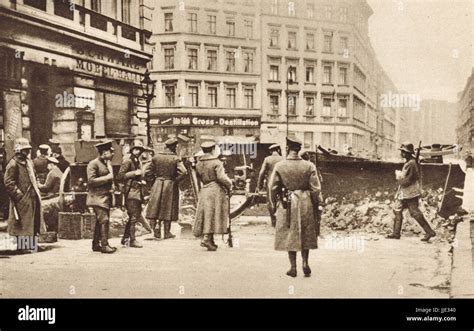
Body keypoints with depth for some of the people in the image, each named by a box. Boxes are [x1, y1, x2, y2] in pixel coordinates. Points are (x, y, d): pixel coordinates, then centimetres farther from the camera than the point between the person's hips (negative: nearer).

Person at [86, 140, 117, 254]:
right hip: (98, 197, -9)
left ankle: (96, 244, 18)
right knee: (104, 220, -14)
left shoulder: (108, 163, 17)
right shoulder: (93, 164, -11)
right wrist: (107, 178, -18)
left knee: (100, 221, 11)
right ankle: (104, 245, -12)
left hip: (106, 196, 9)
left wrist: (111, 187, 12)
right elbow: (91, 181, -19)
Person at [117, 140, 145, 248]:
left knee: (137, 215, 12)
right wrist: (134, 173, -20)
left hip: (138, 191, 9)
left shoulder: (138, 162, 17)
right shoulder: (127, 161, -9)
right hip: (131, 191, -9)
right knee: (133, 216, -8)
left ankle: (125, 238, 22)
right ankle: (132, 240, -1)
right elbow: (120, 176, -17)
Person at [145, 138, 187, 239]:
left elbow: (148, 173, 1)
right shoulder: (175, 159, -9)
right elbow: (183, 172, -20)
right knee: (168, 209, 7)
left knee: (155, 208, 9)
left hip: (157, 184, 2)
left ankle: (156, 224, -15)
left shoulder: (156, 157, 0)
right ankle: (167, 232, 14)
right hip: (170, 185, -2)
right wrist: (176, 180, -6)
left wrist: (155, 178, 12)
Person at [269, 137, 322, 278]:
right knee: (306, 235, 15)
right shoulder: (309, 166, -4)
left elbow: (273, 187, -3)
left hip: (287, 204, -1)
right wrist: (314, 204, 11)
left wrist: (274, 204, 11)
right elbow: (316, 188, -3)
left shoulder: (279, 166, -7)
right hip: (305, 203, 1)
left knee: (289, 235, 9)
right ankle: (305, 263, 9)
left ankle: (293, 267, 10)